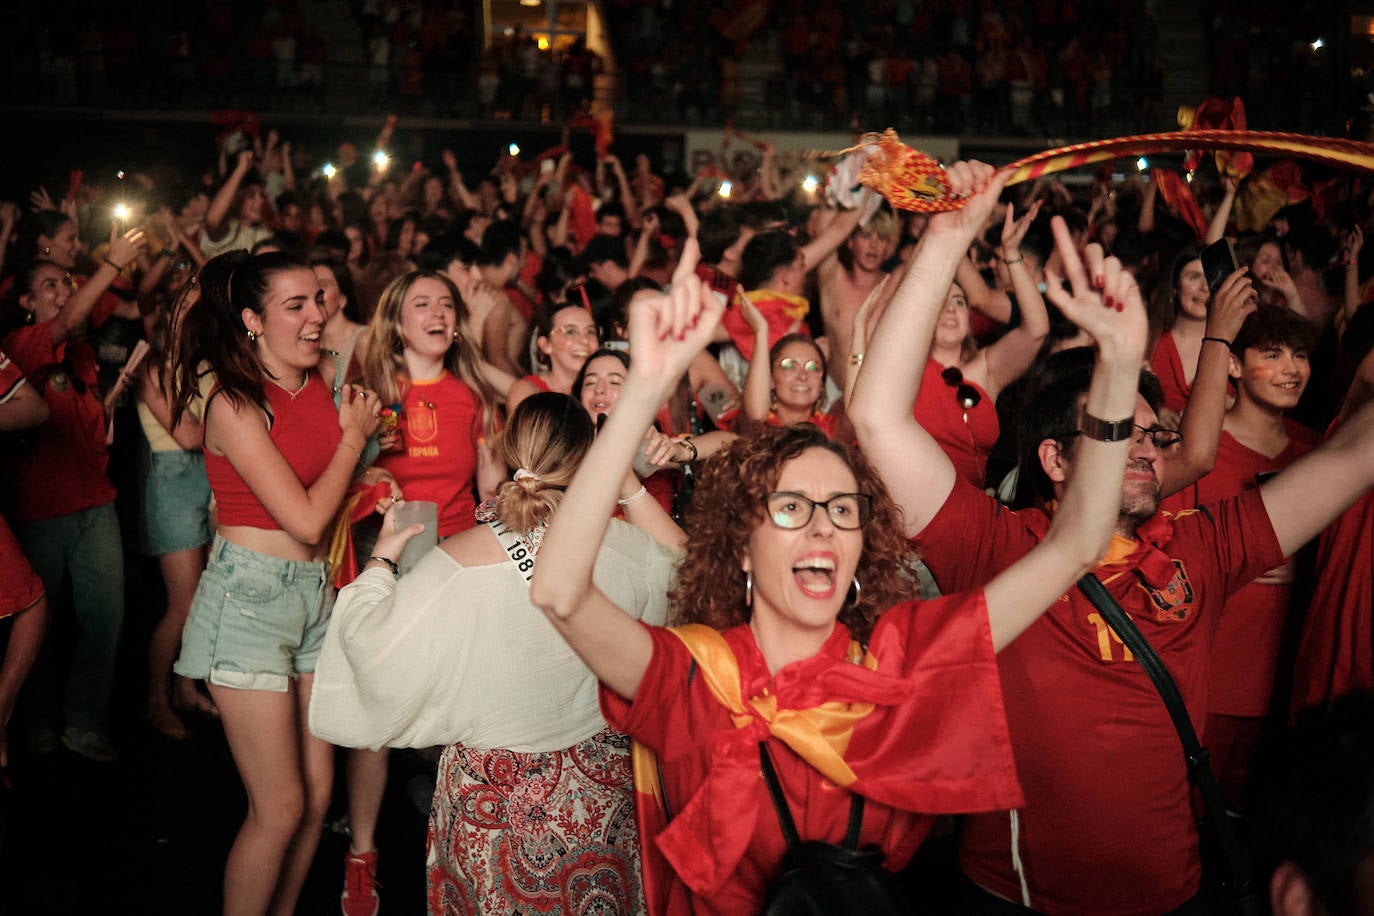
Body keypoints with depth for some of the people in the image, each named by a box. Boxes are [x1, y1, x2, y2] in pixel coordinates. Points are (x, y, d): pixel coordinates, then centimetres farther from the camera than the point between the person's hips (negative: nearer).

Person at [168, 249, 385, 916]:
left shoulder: (325, 378, 5)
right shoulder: (235, 405, -14)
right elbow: (306, 518, -16)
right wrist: (353, 437, -7)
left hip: (316, 592, 7)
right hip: (251, 594, -7)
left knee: (318, 793, 11)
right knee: (280, 808, -2)